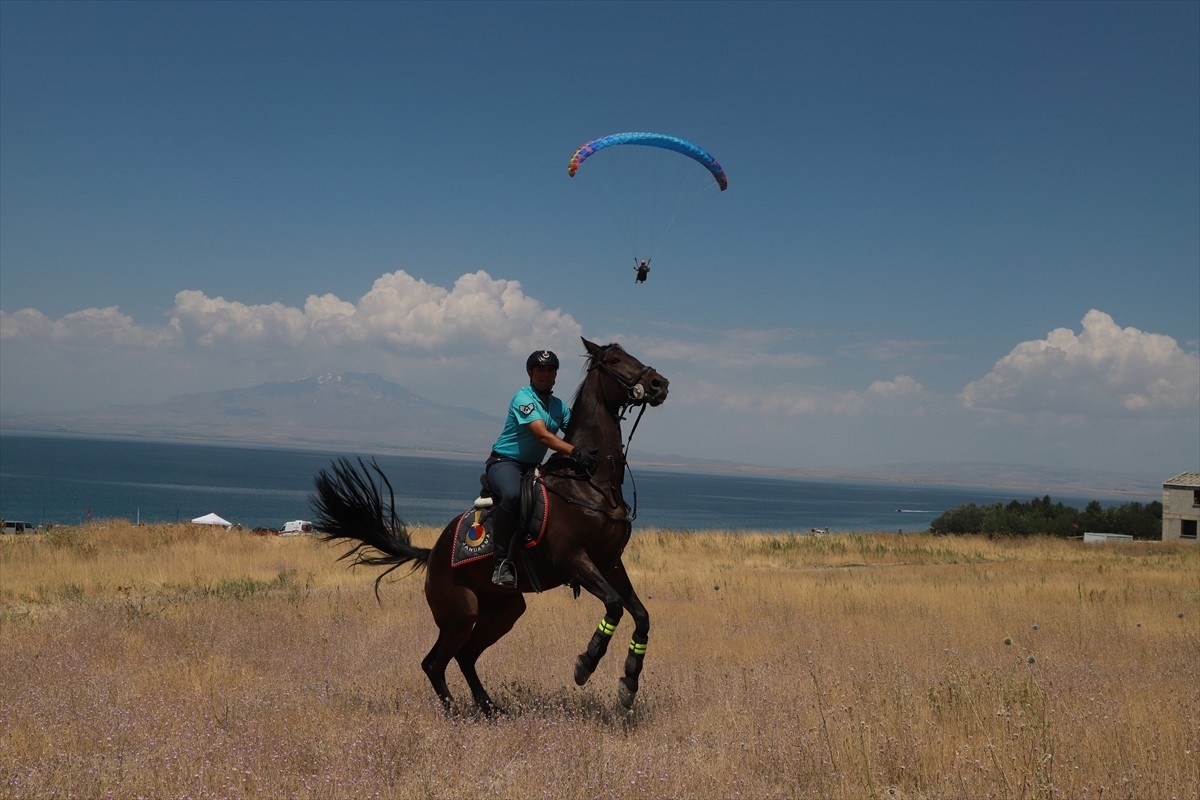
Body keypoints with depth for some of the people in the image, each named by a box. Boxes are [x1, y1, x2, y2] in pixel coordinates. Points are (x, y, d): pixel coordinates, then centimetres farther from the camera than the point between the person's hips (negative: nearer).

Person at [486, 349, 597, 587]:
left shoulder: (559, 406, 11)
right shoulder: (523, 398, -14)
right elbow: (542, 434, -28)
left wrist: (594, 451, -17)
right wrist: (575, 452, -39)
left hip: (533, 467, 8)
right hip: (504, 463, -8)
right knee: (512, 495, -39)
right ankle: (502, 564, -34)